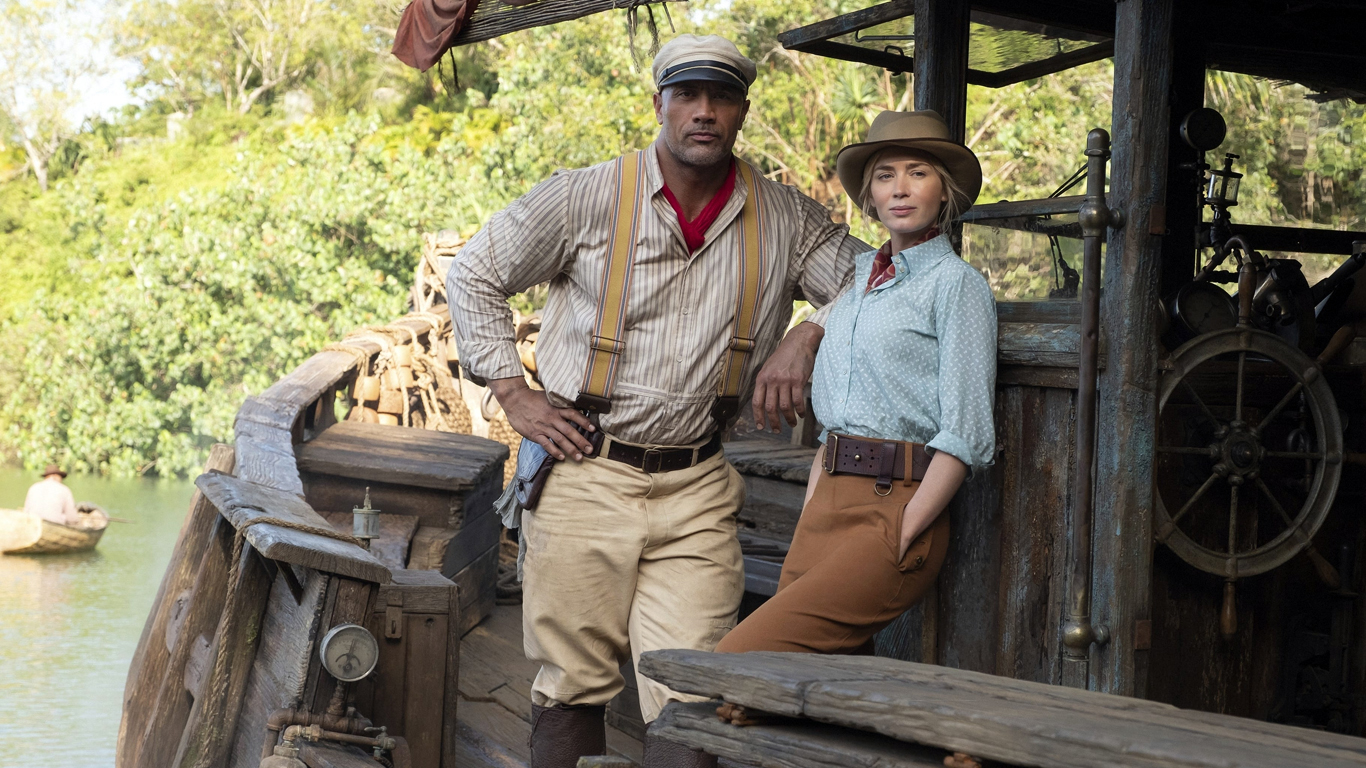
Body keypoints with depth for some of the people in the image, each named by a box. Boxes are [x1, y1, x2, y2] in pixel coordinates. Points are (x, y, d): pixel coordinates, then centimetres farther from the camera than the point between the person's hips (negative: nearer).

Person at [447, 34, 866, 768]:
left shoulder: (785, 218, 5)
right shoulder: (586, 198, -1)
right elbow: (473, 275, 9)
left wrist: (808, 335, -6)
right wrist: (512, 393, 2)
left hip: (695, 488, 1)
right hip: (584, 473, -1)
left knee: (691, 698, -6)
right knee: (572, 685, 4)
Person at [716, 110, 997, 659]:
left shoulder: (956, 283, -3)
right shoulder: (861, 277, 19)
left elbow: (966, 435, -10)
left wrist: (901, 539, -15)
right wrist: (806, 524, 13)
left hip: (895, 506, -7)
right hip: (825, 505, 7)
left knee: (737, 663, -20)